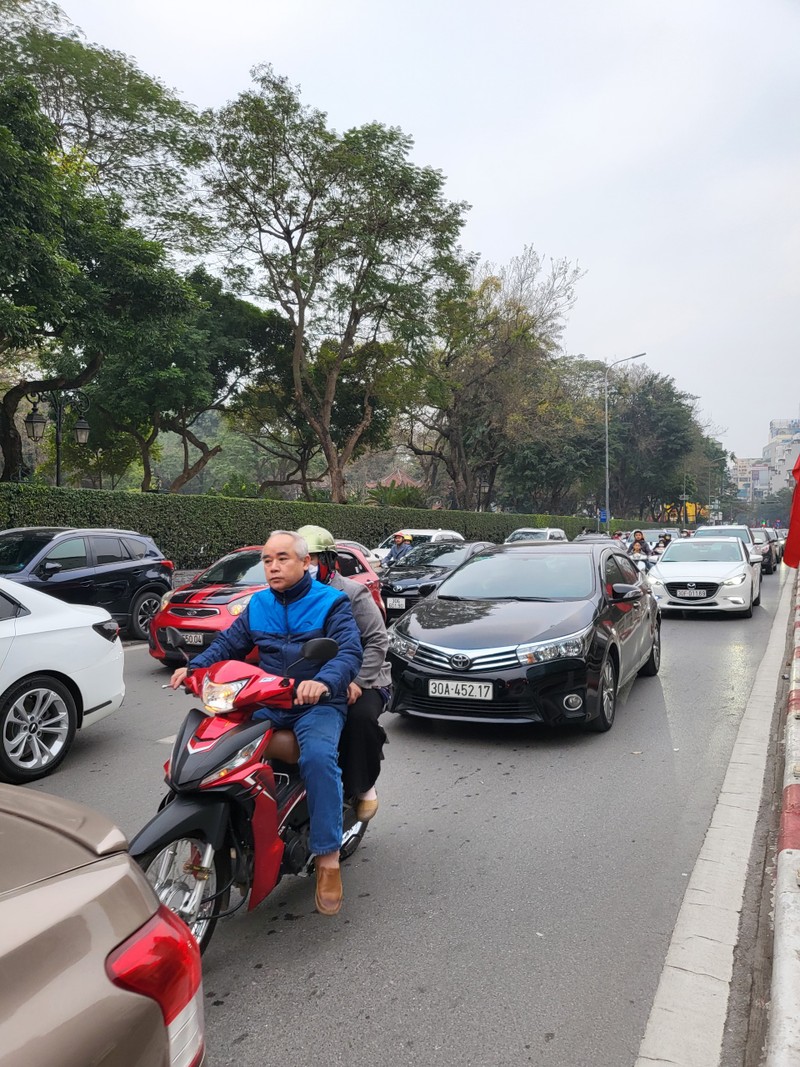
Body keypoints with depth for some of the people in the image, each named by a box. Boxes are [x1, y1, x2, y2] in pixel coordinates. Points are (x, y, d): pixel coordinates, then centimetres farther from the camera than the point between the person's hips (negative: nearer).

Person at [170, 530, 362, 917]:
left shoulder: (331, 603, -3)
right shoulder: (258, 605, 14)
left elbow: (350, 652, -16)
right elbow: (228, 643, 15)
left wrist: (323, 682, -37)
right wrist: (194, 667, -5)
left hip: (317, 704, -5)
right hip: (266, 704, 5)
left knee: (318, 757, -33)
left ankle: (327, 858, -24)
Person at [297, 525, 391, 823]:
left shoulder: (352, 594, -8)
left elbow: (377, 642, -11)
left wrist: (356, 681, -22)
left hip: (362, 682, -5)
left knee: (360, 718, -34)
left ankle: (363, 788, -10)